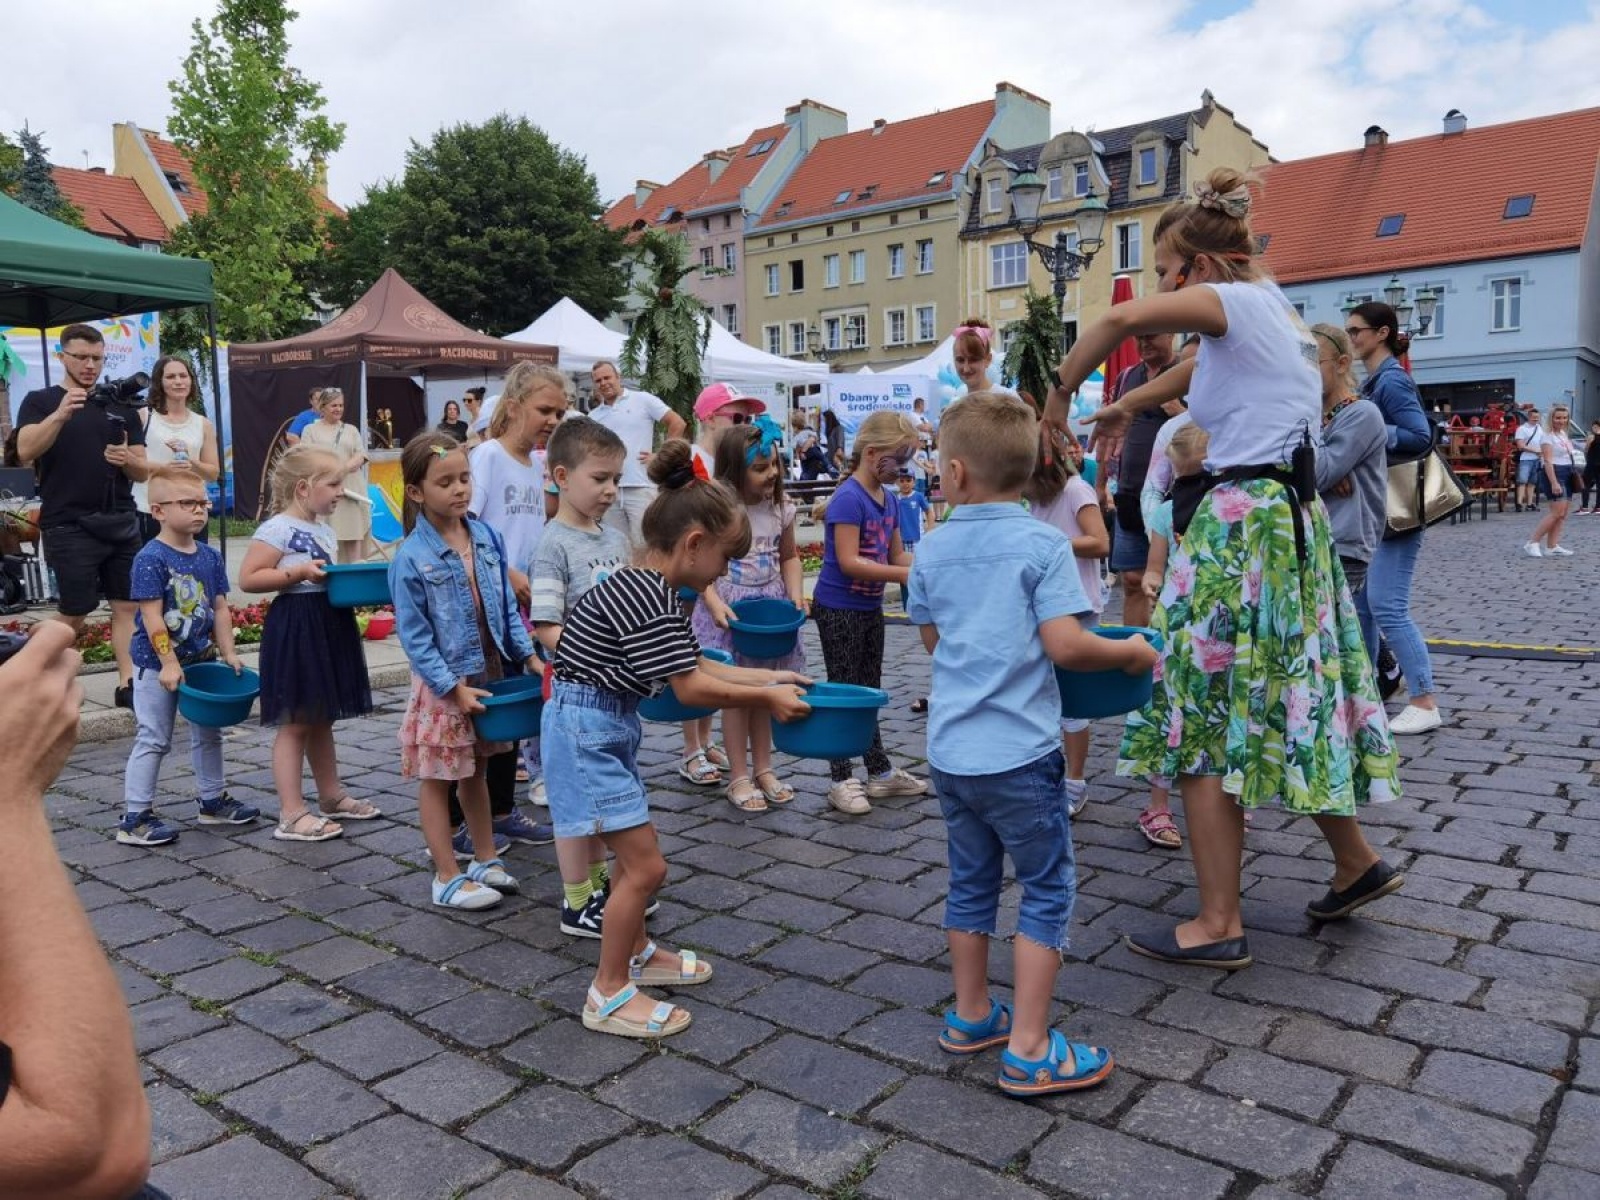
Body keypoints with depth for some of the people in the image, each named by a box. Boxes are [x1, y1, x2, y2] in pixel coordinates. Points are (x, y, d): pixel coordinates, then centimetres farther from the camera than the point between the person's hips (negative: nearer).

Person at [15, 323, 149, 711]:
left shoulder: (122, 409, 12)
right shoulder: (41, 401, 2)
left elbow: (142, 472, 11)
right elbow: (25, 452, -15)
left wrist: (127, 459, -12)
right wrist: (60, 415, -29)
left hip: (122, 522, 4)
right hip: (69, 527, -4)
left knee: (127, 606, 0)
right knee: (74, 614, 1)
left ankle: (127, 684, 4)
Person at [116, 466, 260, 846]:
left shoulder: (210, 557, 3)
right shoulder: (151, 559, -16)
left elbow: (220, 609, 6)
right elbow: (151, 616, -19)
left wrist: (228, 652, 0)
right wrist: (169, 662, -21)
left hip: (199, 660, 7)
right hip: (157, 666, -7)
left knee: (208, 733, 17)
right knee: (154, 740, 0)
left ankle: (213, 800, 31)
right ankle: (134, 817, 9)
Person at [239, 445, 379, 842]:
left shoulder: (324, 529, 13)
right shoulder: (278, 528, -13)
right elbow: (248, 578, -16)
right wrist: (299, 573, -22)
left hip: (329, 626, 9)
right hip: (295, 628, -9)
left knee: (322, 719, 18)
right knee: (295, 722, -3)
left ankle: (332, 796, 29)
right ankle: (292, 814, 4)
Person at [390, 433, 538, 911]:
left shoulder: (488, 537, -1)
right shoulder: (411, 558, -17)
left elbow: (507, 605, 7)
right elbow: (414, 636, -15)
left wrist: (528, 655, 0)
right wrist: (454, 688, -18)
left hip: (490, 675, 5)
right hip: (444, 685, -5)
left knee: (476, 771, 20)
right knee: (438, 780, 9)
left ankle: (485, 859, 33)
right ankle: (448, 878, 19)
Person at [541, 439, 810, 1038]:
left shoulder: (649, 588, 8)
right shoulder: (645, 594, -23)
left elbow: (695, 665, 10)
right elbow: (690, 688, -23)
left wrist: (768, 677, 7)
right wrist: (767, 698, -13)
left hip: (606, 728, 11)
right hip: (586, 730, -11)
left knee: (634, 849, 22)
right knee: (645, 864, -5)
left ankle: (636, 954, 40)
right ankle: (609, 994, 10)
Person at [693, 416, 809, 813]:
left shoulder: (780, 509, -1)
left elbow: (789, 557, 9)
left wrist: (796, 595, -6)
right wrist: (715, 604, -25)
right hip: (731, 607, -4)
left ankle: (763, 769, 27)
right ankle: (739, 777, 15)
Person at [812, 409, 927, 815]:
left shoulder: (890, 499, 5)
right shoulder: (848, 498, -19)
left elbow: (897, 556, 10)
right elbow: (849, 562, -26)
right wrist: (906, 575, -27)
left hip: (870, 607, 8)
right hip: (838, 608, -8)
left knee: (869, 689, 16)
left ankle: (880, 772, 28)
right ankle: (840, 780, 11)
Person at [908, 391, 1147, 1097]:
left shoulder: (933, 549, 2)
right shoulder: (1043, 545, -12)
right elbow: (1066, 646, -19)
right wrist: (1131, 652, -3)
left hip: (950, 749, 5)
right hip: (1019, 752, -5)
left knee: (970, 882, 19)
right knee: (1047, 891, 8)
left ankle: (971, 1016, 33)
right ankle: (1029, 1050, 10)